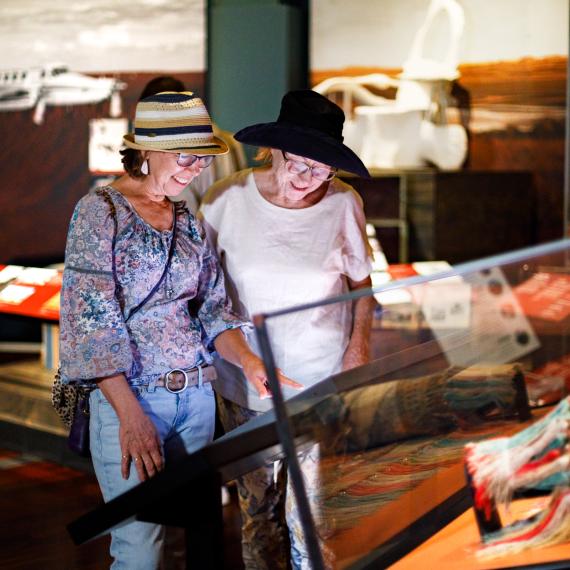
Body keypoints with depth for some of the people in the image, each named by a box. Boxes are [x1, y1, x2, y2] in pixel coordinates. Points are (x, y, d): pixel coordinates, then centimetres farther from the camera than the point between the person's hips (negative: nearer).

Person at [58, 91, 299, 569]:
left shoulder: (188, 222, 11)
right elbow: (91, 322, -13)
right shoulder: (100, 212, -7)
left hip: (198, 396, 6)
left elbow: (213, 306, 12)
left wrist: (248, 361, -7)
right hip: (128, 396, -6)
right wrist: (130, 413, -19)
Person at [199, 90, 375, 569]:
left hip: (323, 384, -1)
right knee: (257, 506, 12)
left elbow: (361, 282, 7)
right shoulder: (227, 200, -9)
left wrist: (359, 344, -3)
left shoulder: (343, 204, -7)